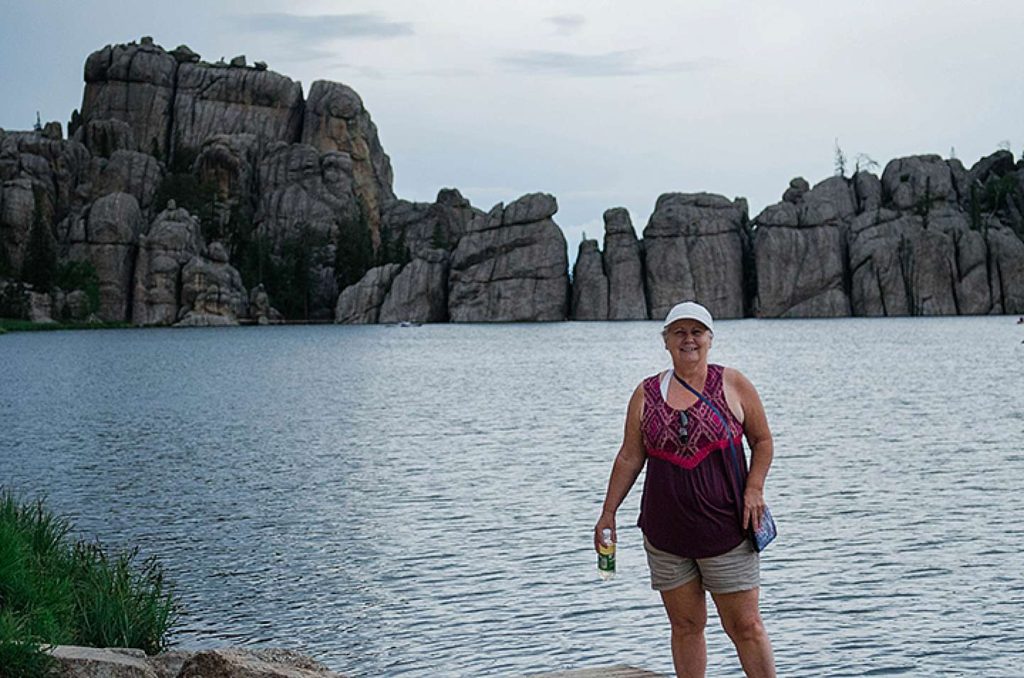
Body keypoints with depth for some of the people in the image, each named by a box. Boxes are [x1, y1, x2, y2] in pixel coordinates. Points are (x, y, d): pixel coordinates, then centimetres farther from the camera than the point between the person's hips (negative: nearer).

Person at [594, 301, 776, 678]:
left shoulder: (733, 385, 2)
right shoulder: (646, 394, 6)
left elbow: (762, 441, 8)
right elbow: (630, 458, 10)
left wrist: (754, 488, -6)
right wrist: (608, 512, 8)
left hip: (726, 529, -2)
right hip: (665, 531, 2)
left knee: (745, 626, -2)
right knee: (686, 626, 8)